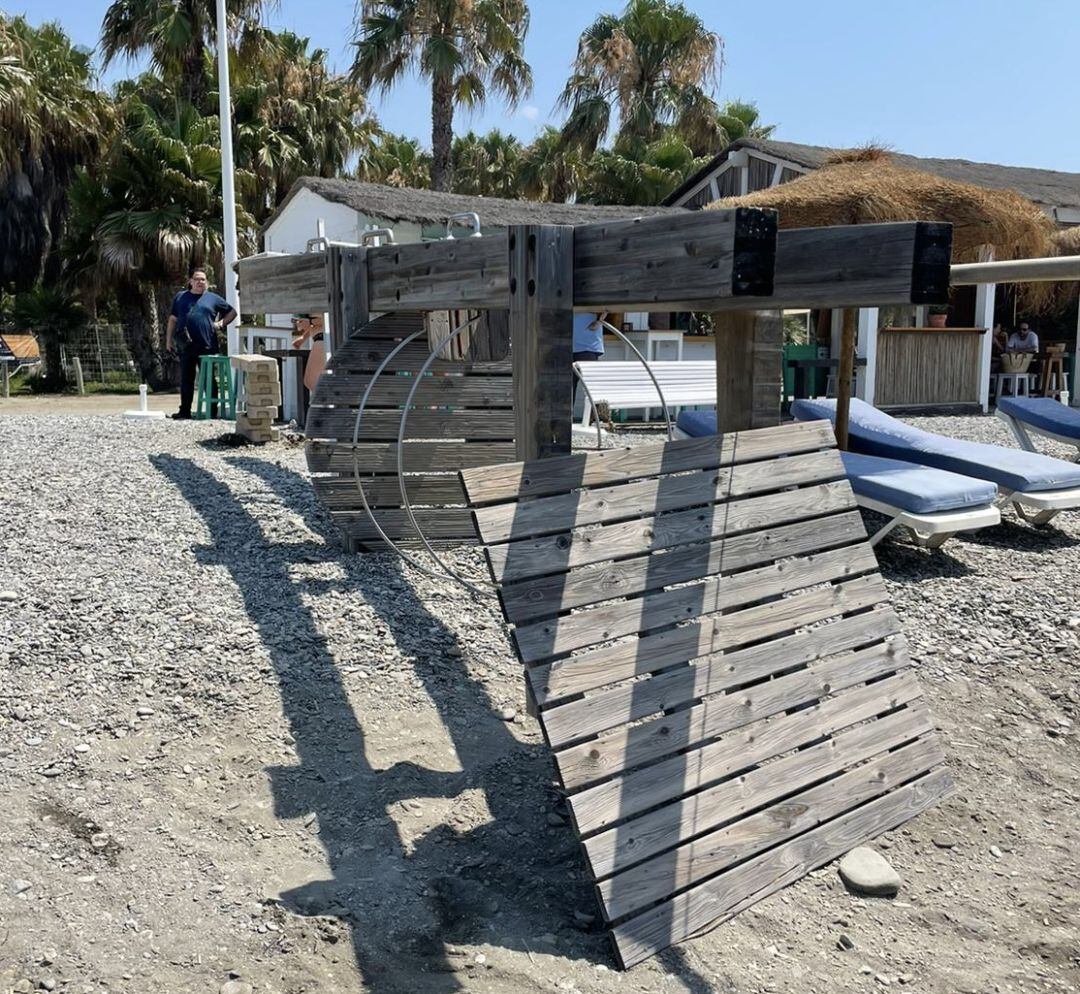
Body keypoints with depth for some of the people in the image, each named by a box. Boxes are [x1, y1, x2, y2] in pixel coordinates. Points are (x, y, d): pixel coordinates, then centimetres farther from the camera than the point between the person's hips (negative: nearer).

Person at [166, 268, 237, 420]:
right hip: (187, 346, 2)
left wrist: (221, 323, 3)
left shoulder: (213, 298, 10)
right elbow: (173, 320, 17)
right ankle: (185, 411, 10)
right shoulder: (180, 297, 15)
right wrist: (169, 339, 12)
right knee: (186, 379, 5)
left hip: (207, 346, -2)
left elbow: (232, 312, 17)